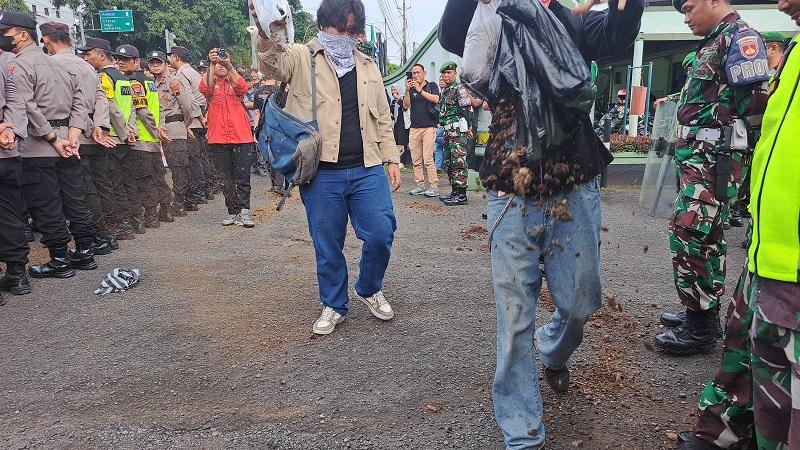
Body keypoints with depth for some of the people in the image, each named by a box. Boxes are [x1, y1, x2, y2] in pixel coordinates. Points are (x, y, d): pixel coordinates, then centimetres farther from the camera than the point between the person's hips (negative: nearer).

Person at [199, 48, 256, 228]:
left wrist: (229, 65, -27)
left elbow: (243, 87, -13)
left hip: (241, 137, -1)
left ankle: (244, 211, -4)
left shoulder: (235, 83, 11)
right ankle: (233, 212, 12)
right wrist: (212, 64, -26)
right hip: (218, 139, 1)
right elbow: (205, 88, -14)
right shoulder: (211, 83, 10)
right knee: (226, 178, 5)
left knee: (243, 177, -4)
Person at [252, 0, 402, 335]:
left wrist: (392, 159, 12)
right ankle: (334, 306, 27)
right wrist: (267, 32, -43)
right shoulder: (302, 58, 2)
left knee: (381, 234, -2)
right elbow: (272, 63, -21)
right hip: (321, 173, -2)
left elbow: (382, 117, 19)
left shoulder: (367, 66, 15)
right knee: (327, 245, 7)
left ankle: (369, 290, 26)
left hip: (367, 169, 3)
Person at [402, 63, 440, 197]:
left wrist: (420, 90, -12)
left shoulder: (432, 86, 9)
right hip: (414, 128, 4)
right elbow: (406, 105, 4)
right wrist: (407, 90, -9)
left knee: (428, 158, -12)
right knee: (416, 160, 2)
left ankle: (434, 186, -9)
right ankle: (420, 185, 8)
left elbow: (436, 99, -10)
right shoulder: (411, 89, 17)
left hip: (429, 127, -4)